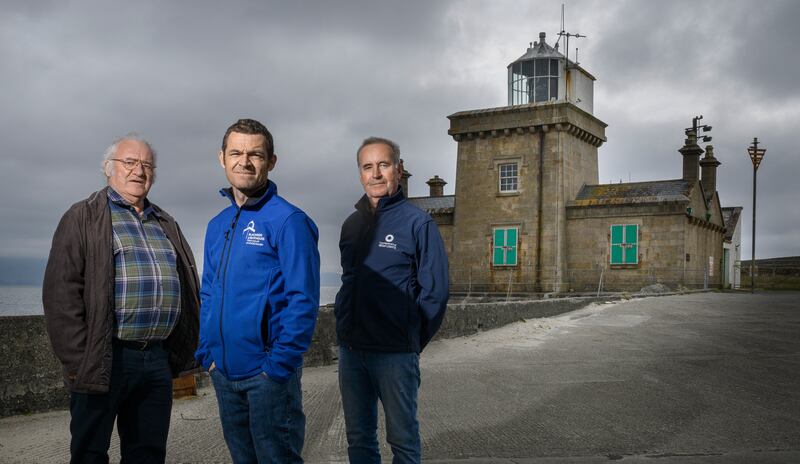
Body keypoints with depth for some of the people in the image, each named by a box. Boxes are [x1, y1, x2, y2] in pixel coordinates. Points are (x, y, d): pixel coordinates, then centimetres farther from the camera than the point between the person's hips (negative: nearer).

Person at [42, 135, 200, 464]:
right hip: (104, 359, -5)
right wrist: (78, 360, -14)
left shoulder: (166, 225, 18)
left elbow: (184, 287, 19)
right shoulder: (84, 217, 0)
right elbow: (61, 292, -8)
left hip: (158, 359, 5)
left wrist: (183, 350, 11)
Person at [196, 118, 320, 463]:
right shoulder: (217, 225, 10)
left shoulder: (288, 221, -11)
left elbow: (303, 301, -16)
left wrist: (278, 365, -18)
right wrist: (207, 354, 7)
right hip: (223, 371, 7)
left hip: (269, 373, -7)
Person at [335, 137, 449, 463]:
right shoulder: (352, 224, 11)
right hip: (350, 350, 6)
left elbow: (435, 290, -9)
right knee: (358, 436, 15)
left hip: (394, 352, -6)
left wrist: (414, 340, -5)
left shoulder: (417, 222, -8)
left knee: (402, 438, 7)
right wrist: (345, 327, 11)